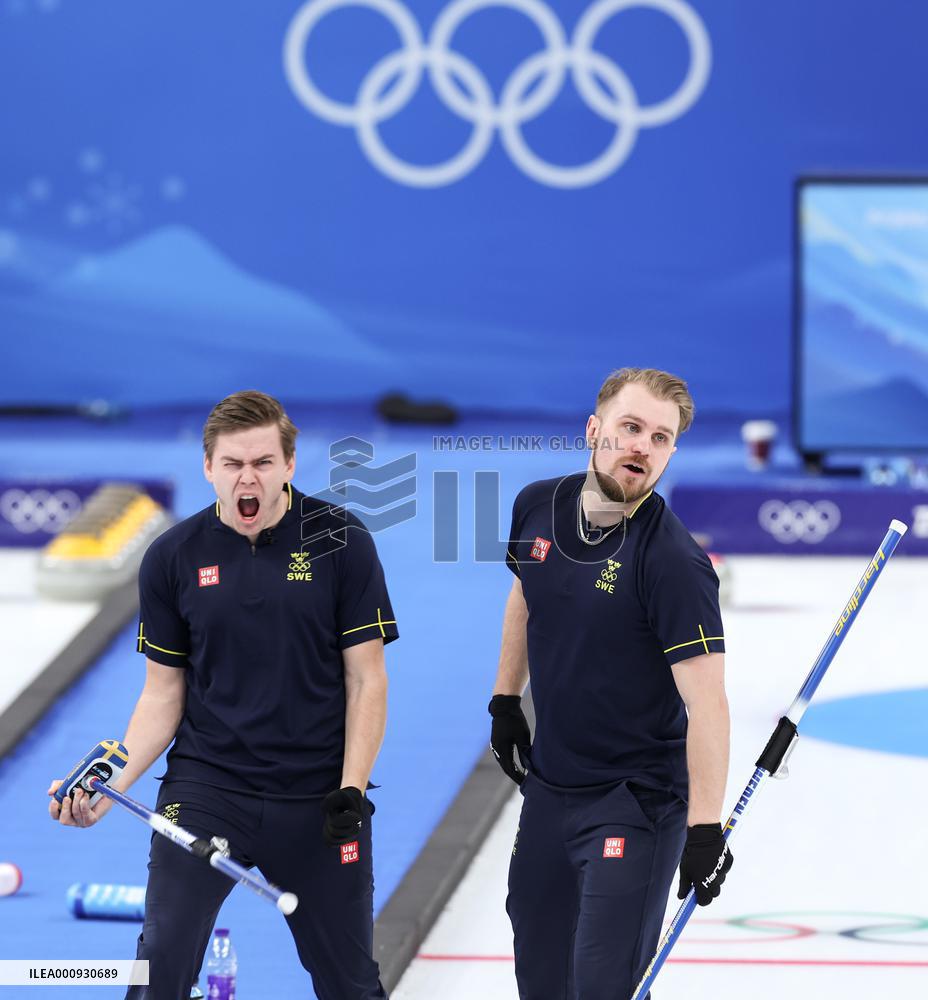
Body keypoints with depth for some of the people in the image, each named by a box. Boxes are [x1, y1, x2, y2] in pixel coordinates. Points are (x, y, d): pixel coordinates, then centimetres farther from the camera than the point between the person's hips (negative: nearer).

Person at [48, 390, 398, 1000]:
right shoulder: (174, 557, 0)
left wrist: (350, 792, -11)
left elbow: (366, 680, -2)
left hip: (316, 799, 0)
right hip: (205, 789, 0)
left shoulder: (340, 542, -4)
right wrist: (110, 787, -8)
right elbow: (164, 693, 6)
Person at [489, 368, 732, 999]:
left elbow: (706, 700, -24)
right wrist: (506, 701, 21)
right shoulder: (538, 508, -3)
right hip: (550, 782, 7)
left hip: (636, 800, -7)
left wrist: (705, 828, -28)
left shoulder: (674, 561, -22)